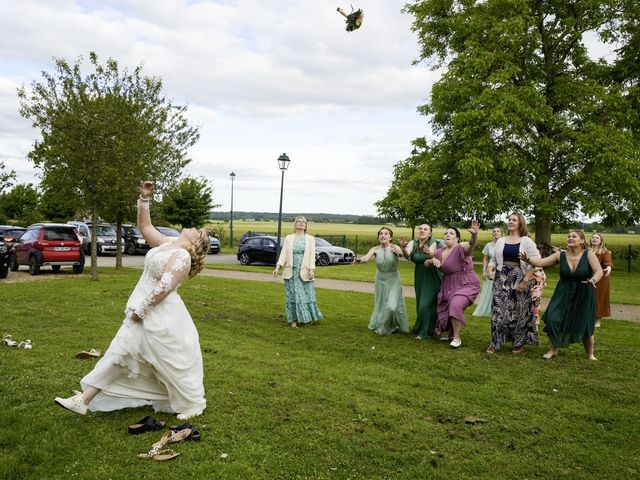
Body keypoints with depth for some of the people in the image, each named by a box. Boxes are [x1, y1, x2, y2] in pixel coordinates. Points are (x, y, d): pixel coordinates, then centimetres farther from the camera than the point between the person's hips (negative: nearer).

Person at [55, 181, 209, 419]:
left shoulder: (182, 256, -16)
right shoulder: (167, 244, 10)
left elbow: (164, 288, -23)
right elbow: (144, 226, 18)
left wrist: (140, 310, -17)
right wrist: (144, 199, 9)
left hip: (161, 317, -9)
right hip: (144, 313, 9)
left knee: (173, 361, 1)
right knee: (120, 353, 9)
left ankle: (194, 404, 22)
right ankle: (84, 400, 14)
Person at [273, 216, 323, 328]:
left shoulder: (310, 239, 6)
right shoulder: (289, 238, 8)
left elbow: (312, 255, -1)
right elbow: (283, 253, 3)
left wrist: (312, 270, -12)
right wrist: (277, 267, -9)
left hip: (304, 271, -1)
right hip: (291, 271, 1)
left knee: (307, 295, 0)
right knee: (292, 295, 3)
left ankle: (305, 318, 15)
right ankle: (294, 319, 11)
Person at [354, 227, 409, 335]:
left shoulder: (394, 247, -15)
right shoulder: (375, 249, -9)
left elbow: (401, 254, -36)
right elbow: (366, 258, -26)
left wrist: (400, 252, -61)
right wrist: (359, 260, -49)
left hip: (393, 281, -2)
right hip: (380, 280, 2)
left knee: (392, 305, -10)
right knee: (381, 305, 12)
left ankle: (392, 326, 16)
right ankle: (379, 324, 38)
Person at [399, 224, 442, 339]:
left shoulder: (433, 243, -16)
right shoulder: (413, 243, -6)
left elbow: (432, 253, -37)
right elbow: (407, 255, -25)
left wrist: (429, 252, -60)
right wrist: (403, 248, -48)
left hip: (433, 277, -4)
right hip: (420, 277, 4)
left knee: (426, 304, -9)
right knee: (421, 304, 12)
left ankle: (424, 331, 7)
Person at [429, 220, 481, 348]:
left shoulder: (461, 248, -19)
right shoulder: (440, 251, 1)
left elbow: (471, 245, -41)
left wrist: (474, 235, -63)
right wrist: (432, 260, -15)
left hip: (467, 285, -7)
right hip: (449, 285, 7)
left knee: (456, 305, -26)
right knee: (445, 309, 14)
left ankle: (457, 337, -8)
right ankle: (449, 333, 42)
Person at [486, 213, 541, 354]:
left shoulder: (527, 241, -2)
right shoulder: (500, 241, 12)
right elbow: (493, 260, 16)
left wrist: (525, 281, -16)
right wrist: (490, 270, -5)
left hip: (519, 280, -3)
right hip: (501, 279, 3)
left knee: (519, 311, 3)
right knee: (499, 310, -1)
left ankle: (519, 343, 18)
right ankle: (496, 342, 7)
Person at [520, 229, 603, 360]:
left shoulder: (589, 255, -11)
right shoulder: (560, 255, -5)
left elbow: (599, 271, -21)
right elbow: (540, 262, -10)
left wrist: (593, 280, -43)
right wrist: (528, 260, -30)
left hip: (584, 295, -2)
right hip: (563, 294, 2)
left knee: (585, 325, 3)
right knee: (554, 319, -9)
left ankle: (590, 354, 29)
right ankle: (554, 349, 13)